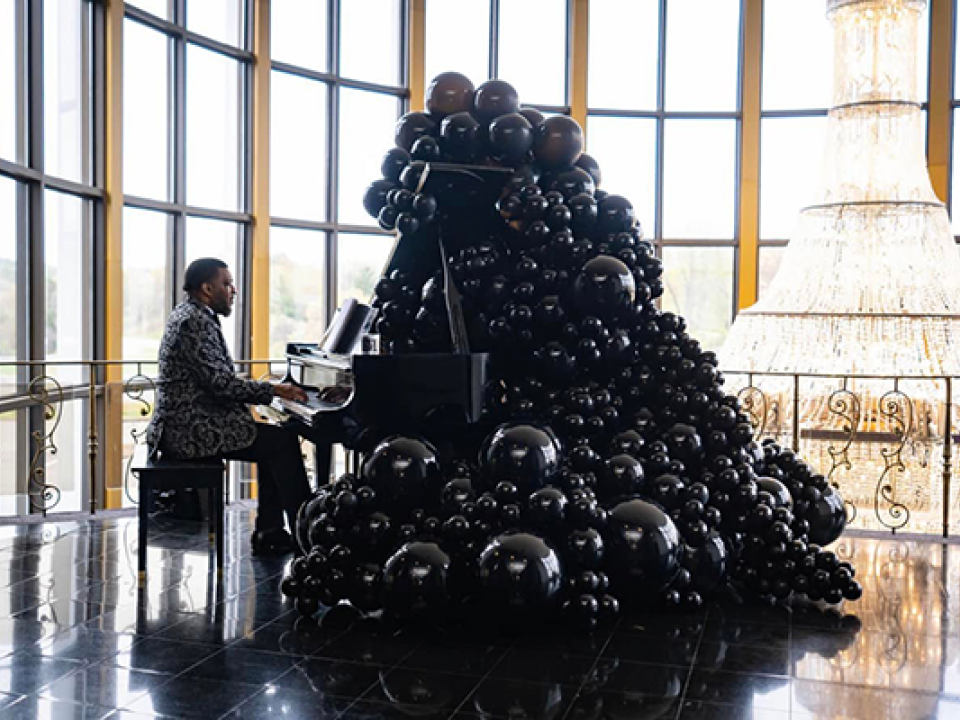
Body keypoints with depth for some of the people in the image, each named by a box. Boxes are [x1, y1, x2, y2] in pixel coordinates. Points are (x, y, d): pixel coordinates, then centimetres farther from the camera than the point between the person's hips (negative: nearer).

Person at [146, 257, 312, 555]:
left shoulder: (191, 315, 17)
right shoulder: (194, 321, -16)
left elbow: (218, 381, 19)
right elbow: (222, 383, -23)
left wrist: (269, 390, 12)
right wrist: (274, 390, -13)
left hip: (186, 423, 11)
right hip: (191, 431, -11)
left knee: (274, 439, 13)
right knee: (283, 441, -11)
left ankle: (269, 534, 10)